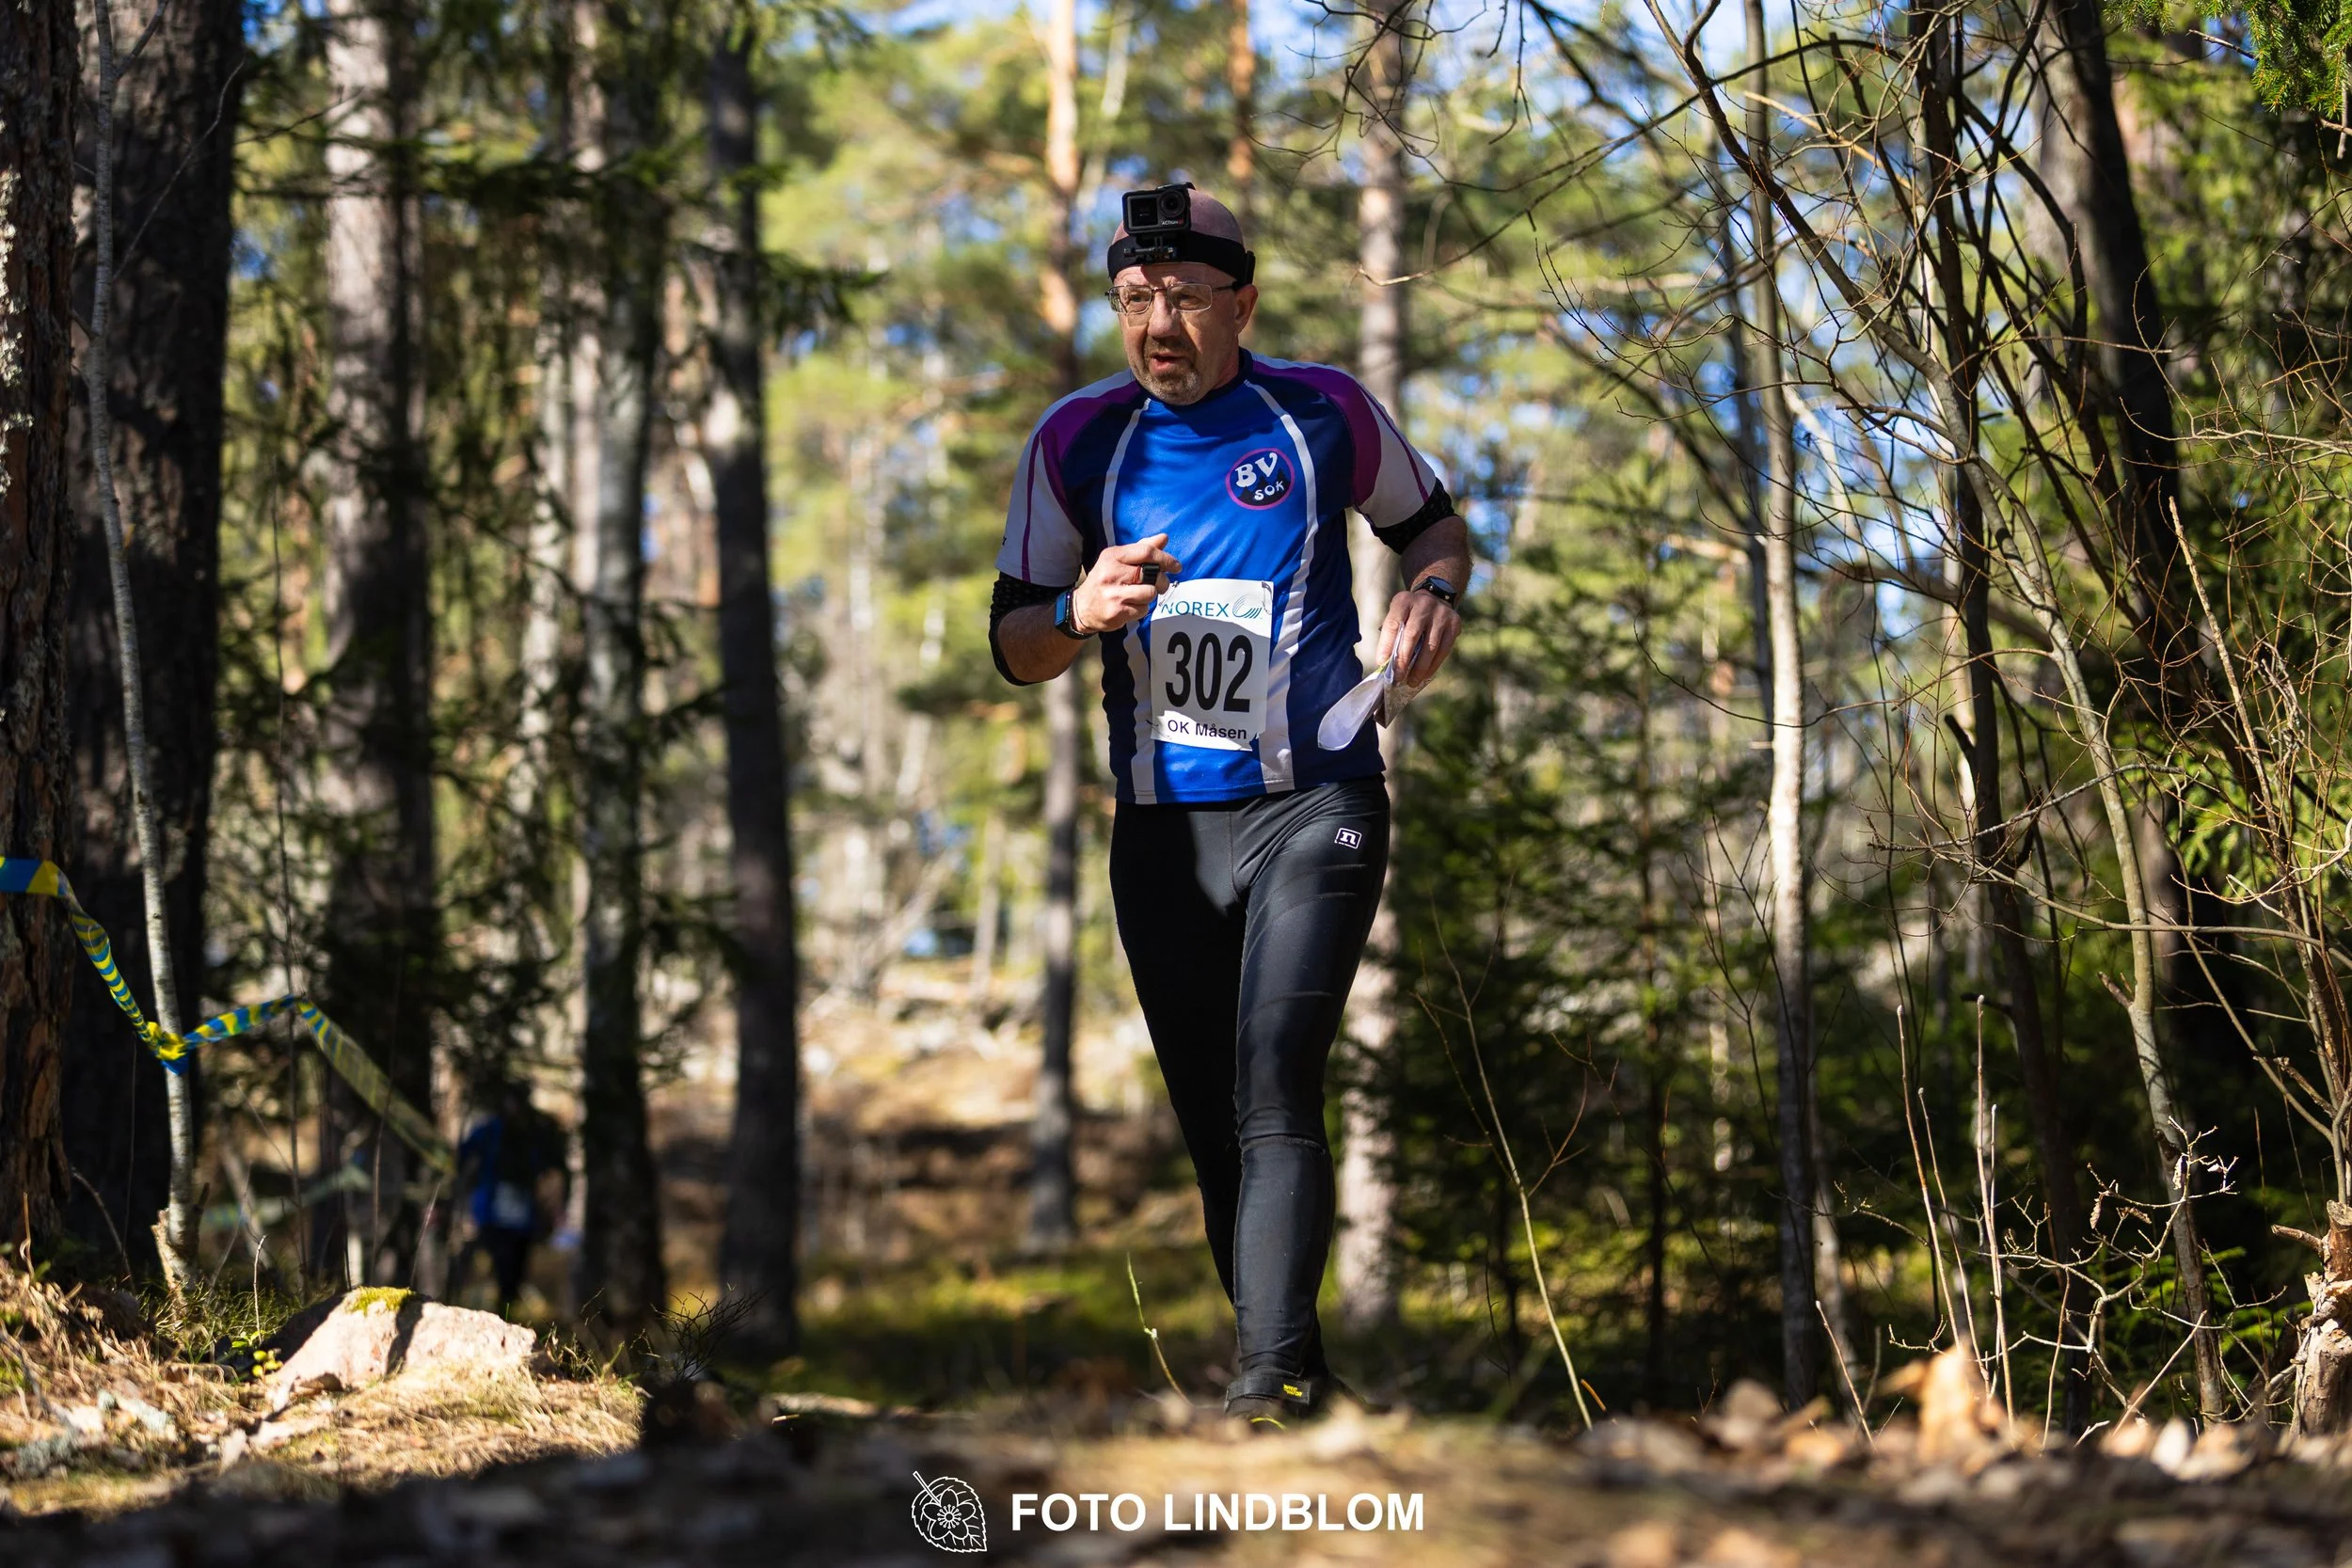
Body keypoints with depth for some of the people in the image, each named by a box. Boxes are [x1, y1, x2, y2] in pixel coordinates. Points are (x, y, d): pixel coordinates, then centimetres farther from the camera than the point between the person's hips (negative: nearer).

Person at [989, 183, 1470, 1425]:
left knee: (1275, 1090, -19)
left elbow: (1431, 522, 18)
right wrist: (1081, 612, -14)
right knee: (1212, 1127, 5)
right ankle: (1291, 1361, 18)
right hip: (1163, 830, 3)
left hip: (1314, 809, -3)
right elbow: (1011, 644, 8)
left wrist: (1433, 593, -5)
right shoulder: (1078, 441, 4)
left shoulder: (1322, 413, 0)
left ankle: (1272, 1380, -25)